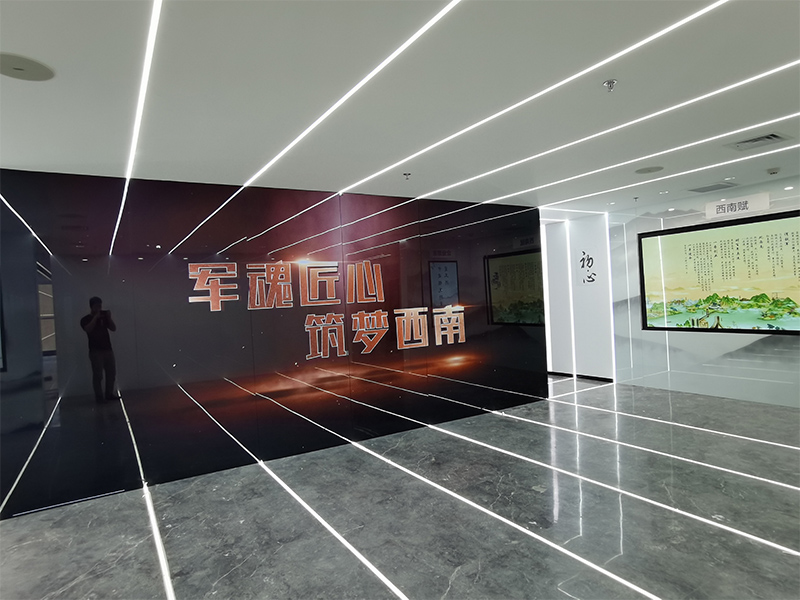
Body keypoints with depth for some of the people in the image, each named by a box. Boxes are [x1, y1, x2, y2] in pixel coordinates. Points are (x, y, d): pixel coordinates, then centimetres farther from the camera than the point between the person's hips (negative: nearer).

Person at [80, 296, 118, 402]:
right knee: (98, 375, -4)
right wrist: (95, 317, -17)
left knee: (111, 372, 5)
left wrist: (109, 317, -7)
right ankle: (99, 396, 2)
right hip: (95, 351, -5)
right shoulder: (85, 319, -1)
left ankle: (109, 394, 15)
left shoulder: (104, 317, 12)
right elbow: (88, 329, -20)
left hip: (108, 349, 5)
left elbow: (114, 328, 5)